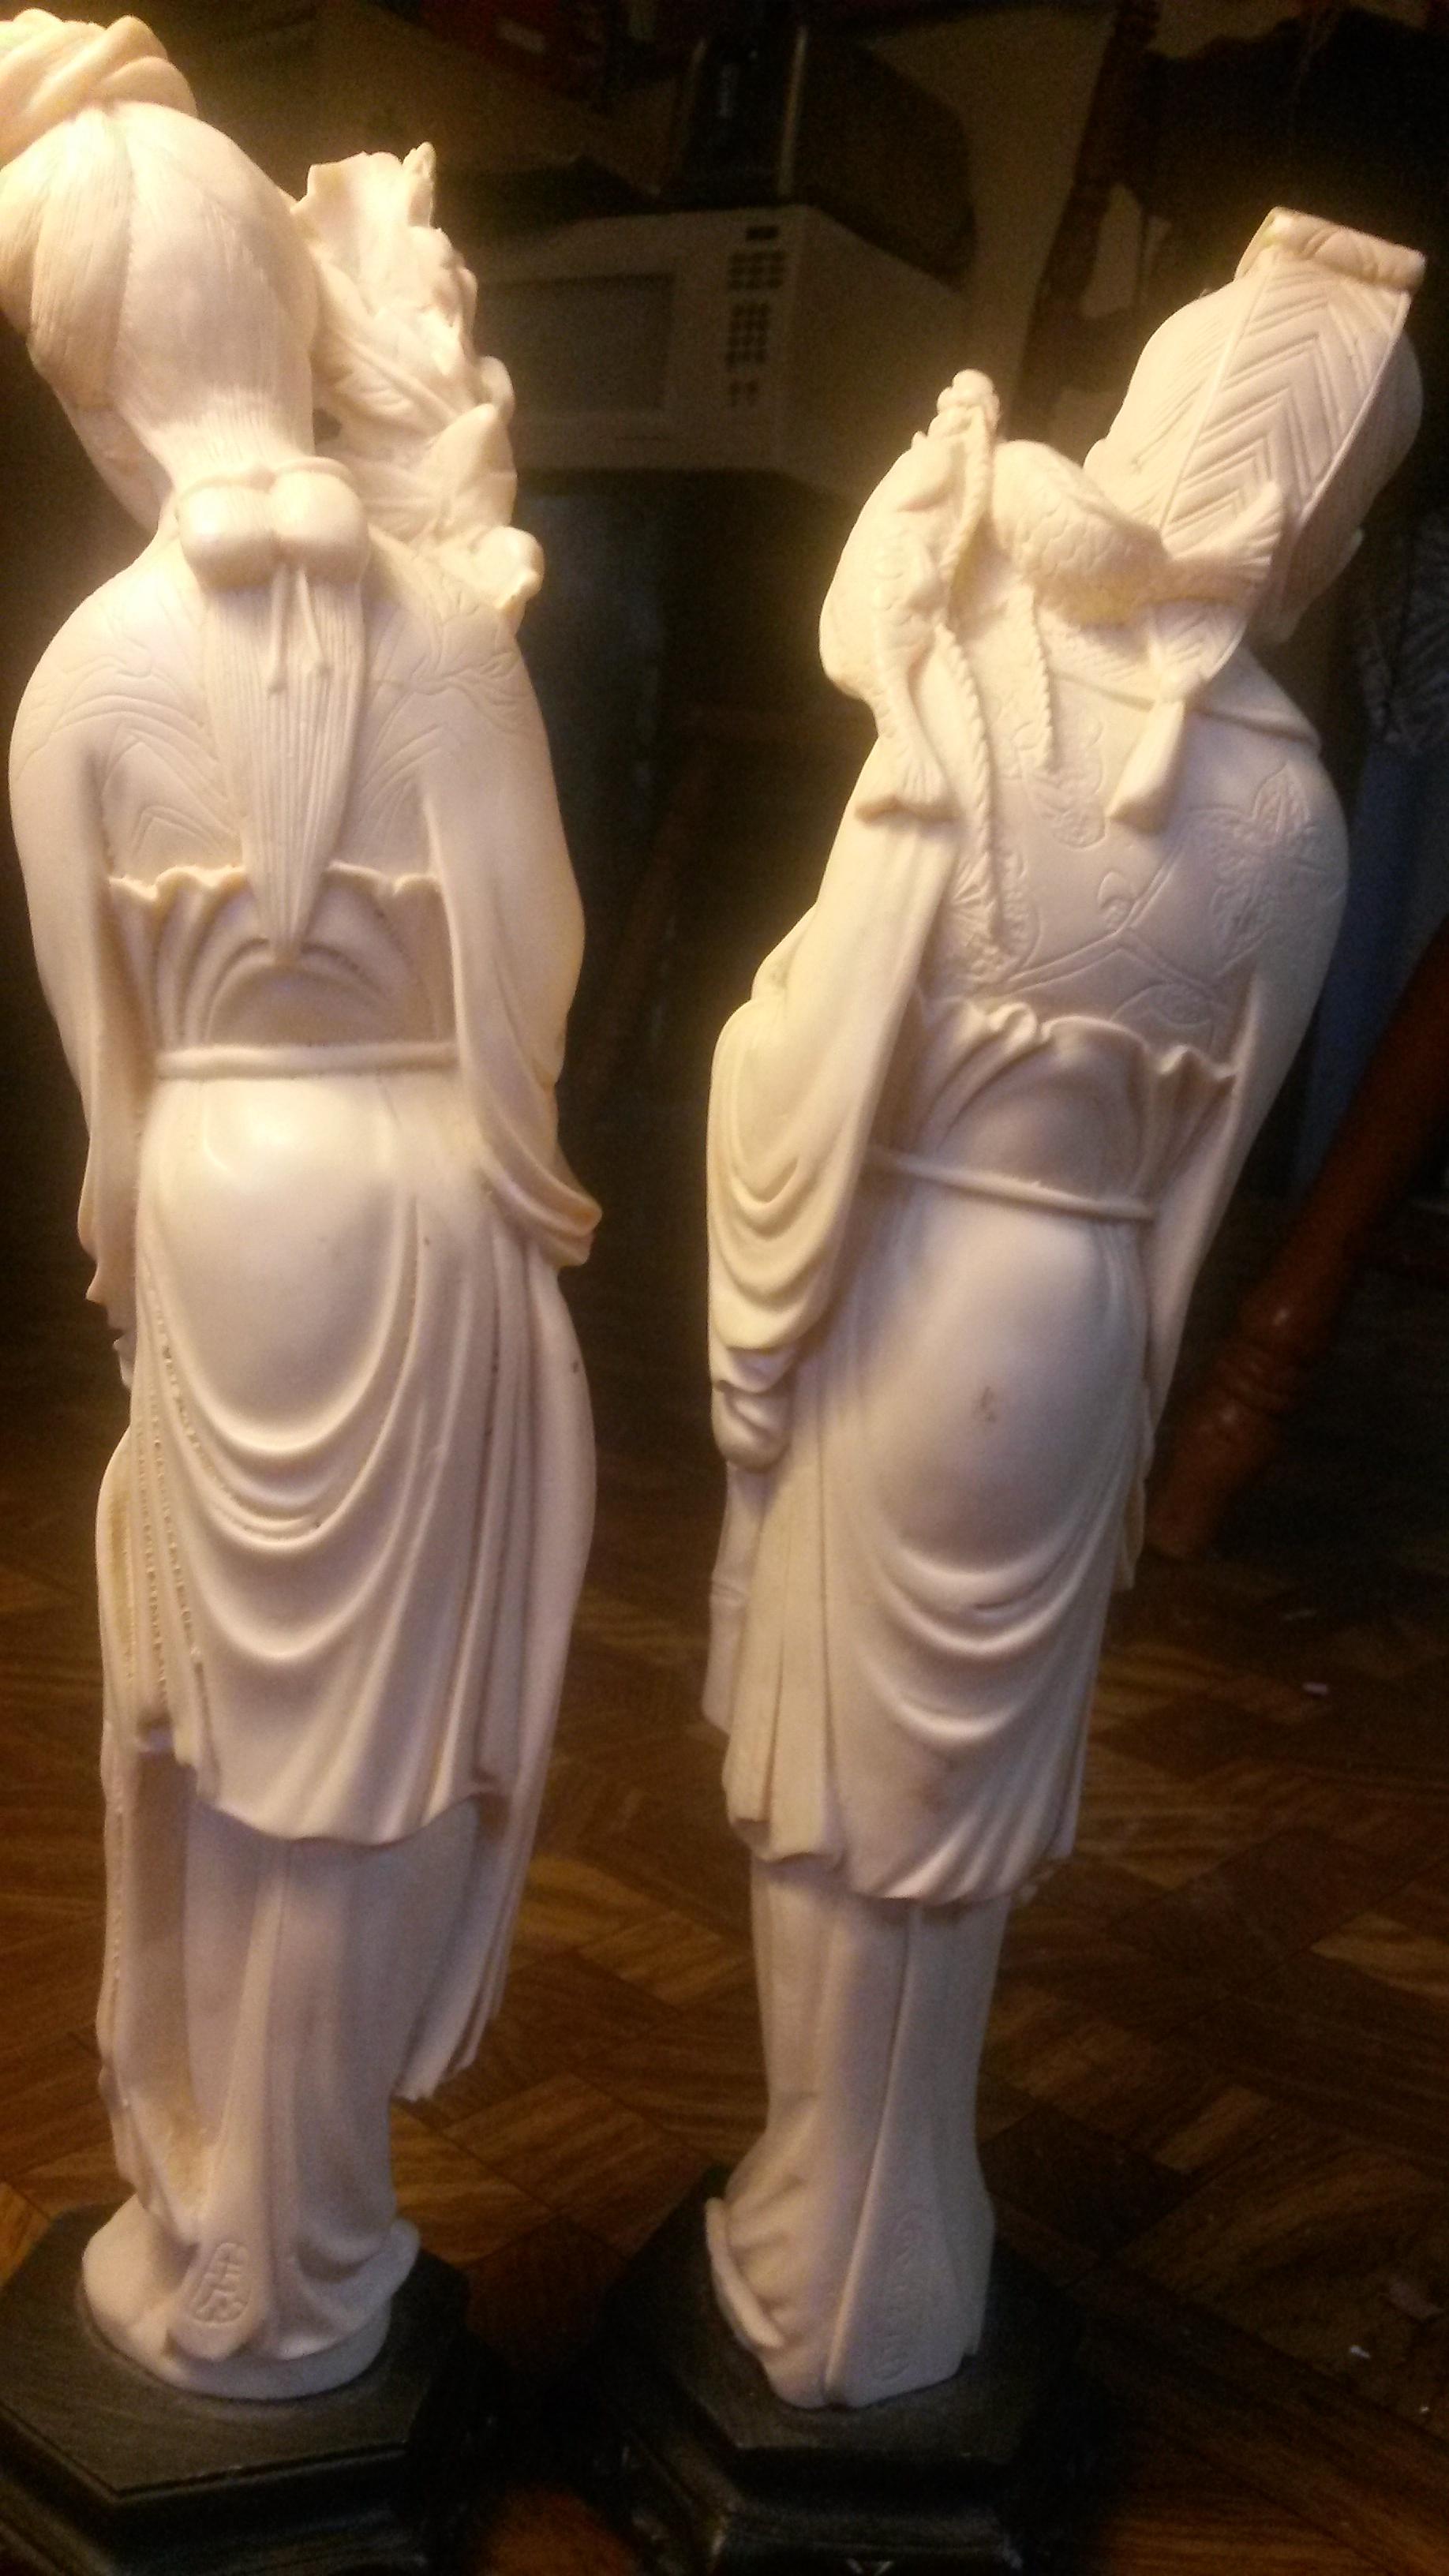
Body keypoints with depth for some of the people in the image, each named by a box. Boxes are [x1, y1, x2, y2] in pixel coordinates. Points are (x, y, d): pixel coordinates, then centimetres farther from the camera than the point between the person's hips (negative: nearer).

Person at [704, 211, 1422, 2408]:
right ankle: (879, 2297, 40)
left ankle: (833, 2263, 37)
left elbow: (826, 1053, -14)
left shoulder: (983, 698, -13)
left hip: (897, 1298, -2)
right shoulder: (1294, 814, -6)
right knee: (957, 1800, 18)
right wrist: (1129, 1398, 12)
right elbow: (1199, 1161, 1)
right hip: (1078, 1325, 2)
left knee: (854, 1795, 15)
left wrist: (754, 1339, -3)